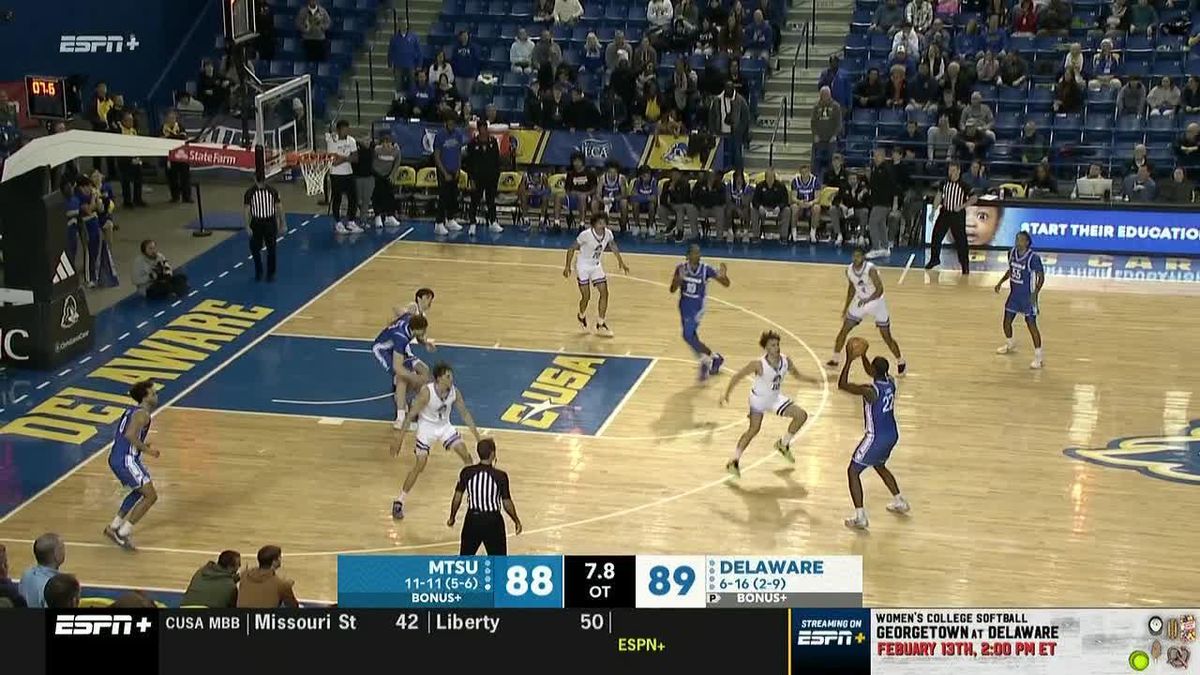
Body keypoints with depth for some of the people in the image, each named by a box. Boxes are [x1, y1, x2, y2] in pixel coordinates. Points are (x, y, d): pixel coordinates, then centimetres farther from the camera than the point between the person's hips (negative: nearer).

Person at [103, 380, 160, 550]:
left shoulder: (132, 411, 18)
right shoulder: (143, 414, -12)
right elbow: (130, 435, -26)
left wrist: (141, 446, 21)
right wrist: (147, 450, -16)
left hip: (115, 458, 10)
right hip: (126, 460, -10)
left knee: (139, 491, 28)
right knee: (151, 496, -7)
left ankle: (114, 526, 29)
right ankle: (123, 533, -7)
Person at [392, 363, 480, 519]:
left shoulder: (454, 392, -14)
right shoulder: (426, 392, -28)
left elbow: (465, 413, 1)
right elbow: (411, 415, -22)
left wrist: (477, 435, 1)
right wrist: (399, 439, -23)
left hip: (445, 426, 5)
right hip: (427, 427, -5)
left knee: (465, 454, -2)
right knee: (420, 464, -12)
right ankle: (399, 501, -2)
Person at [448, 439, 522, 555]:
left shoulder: (466, 472, -7)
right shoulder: (500, 476, -14)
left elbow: (457, 497, -1)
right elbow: (507, 503, -7)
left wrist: (452, 517, 15)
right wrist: (516, 521, 9)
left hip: (473, 519, 3)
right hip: (492, 521, -3)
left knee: (465, 558, 18)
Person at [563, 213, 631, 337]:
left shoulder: (608, 234, -12)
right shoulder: (586, 234, -27)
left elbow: (613, 246, 11)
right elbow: (571, 248, -16)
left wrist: (621, 262, 12)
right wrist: (567, 266, -15)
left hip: (596, 266, 5)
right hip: (583, 266, -5)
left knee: (604, 293, -6)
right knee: (586, 296, -2)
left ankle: (601, 324, 3)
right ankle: (581, 316, 32)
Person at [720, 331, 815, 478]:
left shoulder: (785, 361, -15)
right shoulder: (759, 364, -29)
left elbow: (796, 374, 6)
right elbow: (738, 376, -20)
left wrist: (812, 379, -9)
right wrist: (726, 394, -26)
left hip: (775, 398, 6)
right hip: (758, 399, -5)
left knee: (801, 415, 0)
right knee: (754, 429, -7)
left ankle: (783, 444, 19)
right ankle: (734, 461, 7)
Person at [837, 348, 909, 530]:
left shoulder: (870, 391, -26)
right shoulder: (891, 383, -3)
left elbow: (842, 385, -23)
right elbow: (872, 373, 18)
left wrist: (849, 360, -20)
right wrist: (862, 355, 8)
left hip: (876, 438, -8)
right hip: (892, 435, 8)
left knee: (853, 472, 3)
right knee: (879, 466, 33)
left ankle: (860, 518, -2)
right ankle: (900, 502, 44)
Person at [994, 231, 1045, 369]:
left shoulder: (1033, 258, -21)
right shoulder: (1012, 253, -1)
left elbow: (1041, 276, -15)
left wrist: (1035, 293, -26)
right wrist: (1000, 282, 9)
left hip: (1028, 297, -7)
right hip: (1014, 294, 7)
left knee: (1031, 325, -7)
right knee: (1007, 321, 15)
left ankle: (1038, 357, 1)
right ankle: (1010, 345, 44)